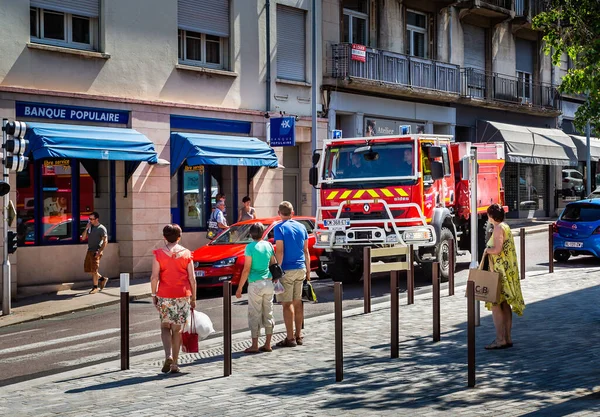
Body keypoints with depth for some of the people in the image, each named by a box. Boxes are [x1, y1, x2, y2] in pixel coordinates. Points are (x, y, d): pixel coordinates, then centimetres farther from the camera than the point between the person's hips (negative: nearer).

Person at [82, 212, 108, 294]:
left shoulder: (101, 228, -8)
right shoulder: (90, 227, 12)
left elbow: (105, 241, -12)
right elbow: (83, 238, 9)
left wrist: (100, 251, -20)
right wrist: (86, 228, -4)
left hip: (96, 251, -8)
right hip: (89, 250, 8)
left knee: (94, 270, -5)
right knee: (87, 269, 10)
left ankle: (95, 287, 6)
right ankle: (102, 279, 25)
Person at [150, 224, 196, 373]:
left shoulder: (159, 254, -4)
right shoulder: (186, 254, 0)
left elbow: (154, 277, -8)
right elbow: (192, 278, 0)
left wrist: (153, 294, 2)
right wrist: (193, 297, 8)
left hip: (164, 296, -1)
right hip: (183, 296, 1)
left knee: (165, 327, 12)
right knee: (177, 330, 10)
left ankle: (168, 356, -11)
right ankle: (174, 364, 12)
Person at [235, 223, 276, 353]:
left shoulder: (250, 247, -10)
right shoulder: (269, 245, 5)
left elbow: (246, 269, -12)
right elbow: (273, 265, 9)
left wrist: (239, 288, -7)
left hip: (255, 284, -5)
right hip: (268, 283, 5)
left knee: (254, 315, 0)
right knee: (268, 314, 11)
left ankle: (255, 346, 0)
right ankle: (267, 344, 14)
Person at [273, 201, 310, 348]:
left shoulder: (279, 228, -8)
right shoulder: (301, 227, 9)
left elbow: (279, 252, -14)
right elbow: (306, 251, 12)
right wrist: (308, 271, 18)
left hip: (286, 270, -6)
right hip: (301, 269, 6)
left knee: (287, 304, -3)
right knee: (298, 303, 11)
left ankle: (290, 338, -3)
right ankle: (298, 336, 16)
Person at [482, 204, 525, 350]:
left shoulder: (498, 228, -13)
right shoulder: (505, 227, 16)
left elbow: (497, 249, -23)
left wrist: (487, 250, -6)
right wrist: (489, 250, 17)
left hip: (501, 271, -10)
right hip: (509, 270, 10)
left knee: (495, 304, -8)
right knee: (505, 305, 11)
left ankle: (500, 339, -9)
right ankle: (508, 338, 14)